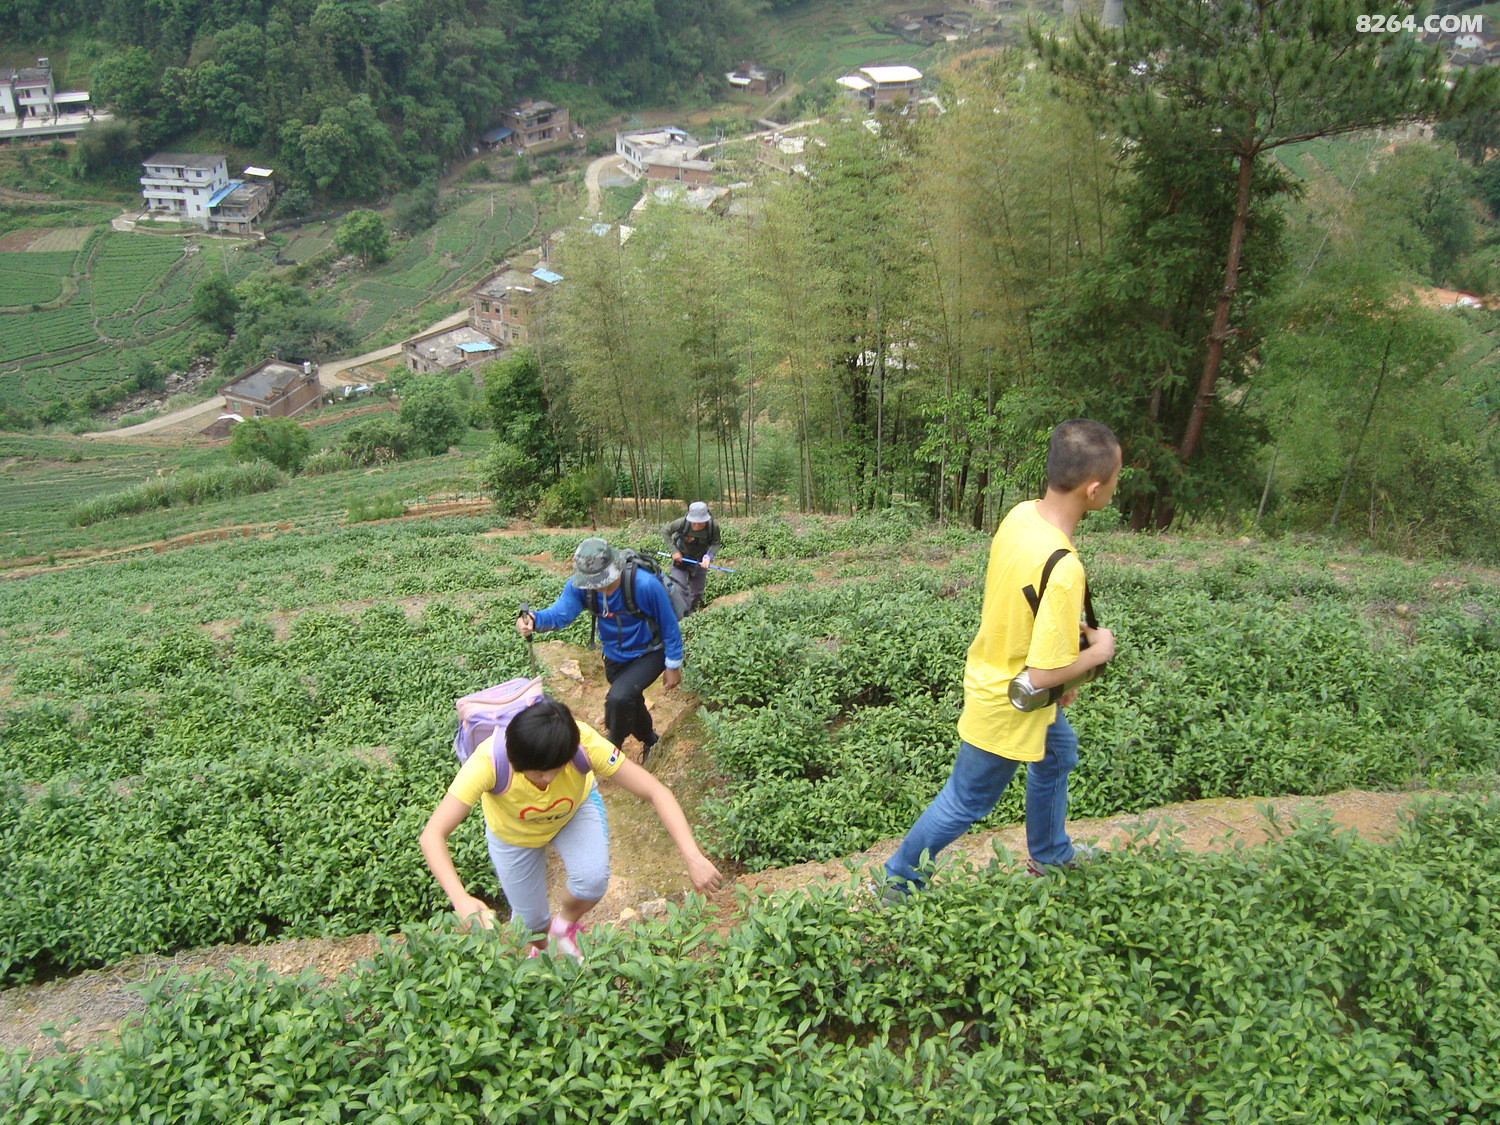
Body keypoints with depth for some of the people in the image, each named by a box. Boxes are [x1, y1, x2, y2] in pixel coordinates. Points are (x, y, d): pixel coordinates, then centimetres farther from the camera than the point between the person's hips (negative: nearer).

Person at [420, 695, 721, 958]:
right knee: (530, 921, 7)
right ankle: (541, 952, 47)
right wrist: (461, 899, -59)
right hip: (513, 833, 0)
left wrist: (693, 857, -46)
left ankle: (565, 924, 11)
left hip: (576, 807, 0)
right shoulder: (489, 761, -42)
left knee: (593, 879, -25)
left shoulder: (584, 743, -39)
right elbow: (432, 835, -43)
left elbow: (656, 792, -36)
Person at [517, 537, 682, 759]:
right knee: (630, 705, 23)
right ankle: (649, 741, 54)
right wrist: (534, 620, -52)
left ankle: (613, 744, -1)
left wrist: (673, 666, -11)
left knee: (619, 698, -29)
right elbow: (559, 612, -30)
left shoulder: (645, 585, -31)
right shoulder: (580, 585, -19)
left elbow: (669, 627, -19)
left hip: (648, 654, -5)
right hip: (615, 656, 5)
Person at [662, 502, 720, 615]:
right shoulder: (683, 523, -28)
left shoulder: (713, 527, -23)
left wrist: (708, 556, -28)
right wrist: (674, 551, -18)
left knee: (697, 593, 10)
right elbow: (665, 531, -14)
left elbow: (715, 544, -8)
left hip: (699, 561, 2)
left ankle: (690, 613, 33)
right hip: (680, 558, -2)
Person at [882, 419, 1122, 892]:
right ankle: (899, 880, 34)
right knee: (967, 802, 14)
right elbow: (1043, 673, -31)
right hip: (1009, 706, -9)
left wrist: (1069, 633, 10)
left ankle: (1050, 854, 55)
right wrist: (1098, 650, -14)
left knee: (1057, 753, 32)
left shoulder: (1020, 514, -12)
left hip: (992, 670, 9)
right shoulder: (1063, 569, -37)